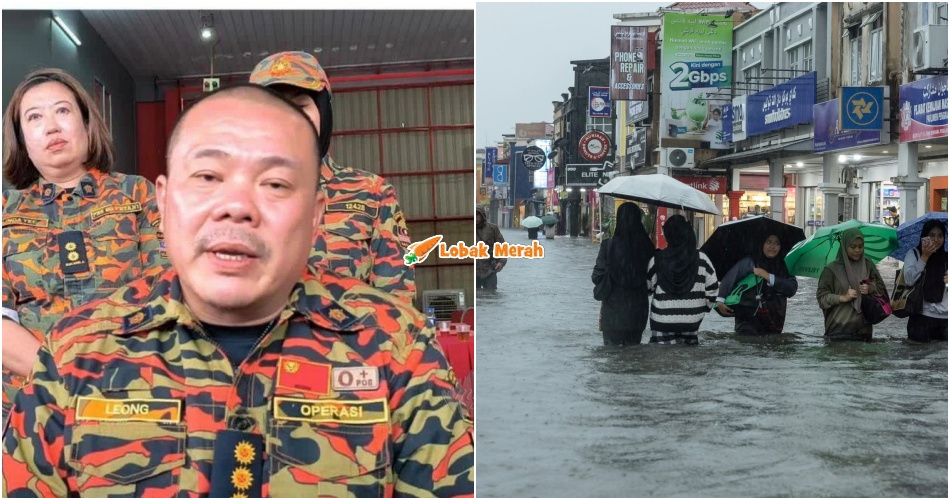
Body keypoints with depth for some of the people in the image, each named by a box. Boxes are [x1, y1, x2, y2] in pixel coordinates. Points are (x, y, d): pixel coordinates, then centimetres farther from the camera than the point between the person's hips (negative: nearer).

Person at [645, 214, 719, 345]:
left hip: (662, 321, -2)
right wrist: (705, 307, 15)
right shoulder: (701, 259, -5)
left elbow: (647, 287, 4)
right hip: (691, 321, 2)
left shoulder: (656, 260, -7)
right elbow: (712, 288, 0)